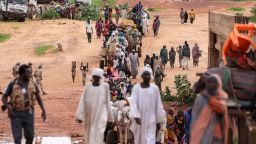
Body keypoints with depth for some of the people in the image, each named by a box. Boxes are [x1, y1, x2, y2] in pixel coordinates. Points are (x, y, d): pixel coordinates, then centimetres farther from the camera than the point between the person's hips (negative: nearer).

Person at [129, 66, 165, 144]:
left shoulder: (155, 88, 2)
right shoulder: (136, 87, -2)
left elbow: (158, 104, 5)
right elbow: (133, 102, -11)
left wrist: (159, 120, 5)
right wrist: (135, 116, -25)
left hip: (150, 119, 0)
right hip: (139, 118, 1)